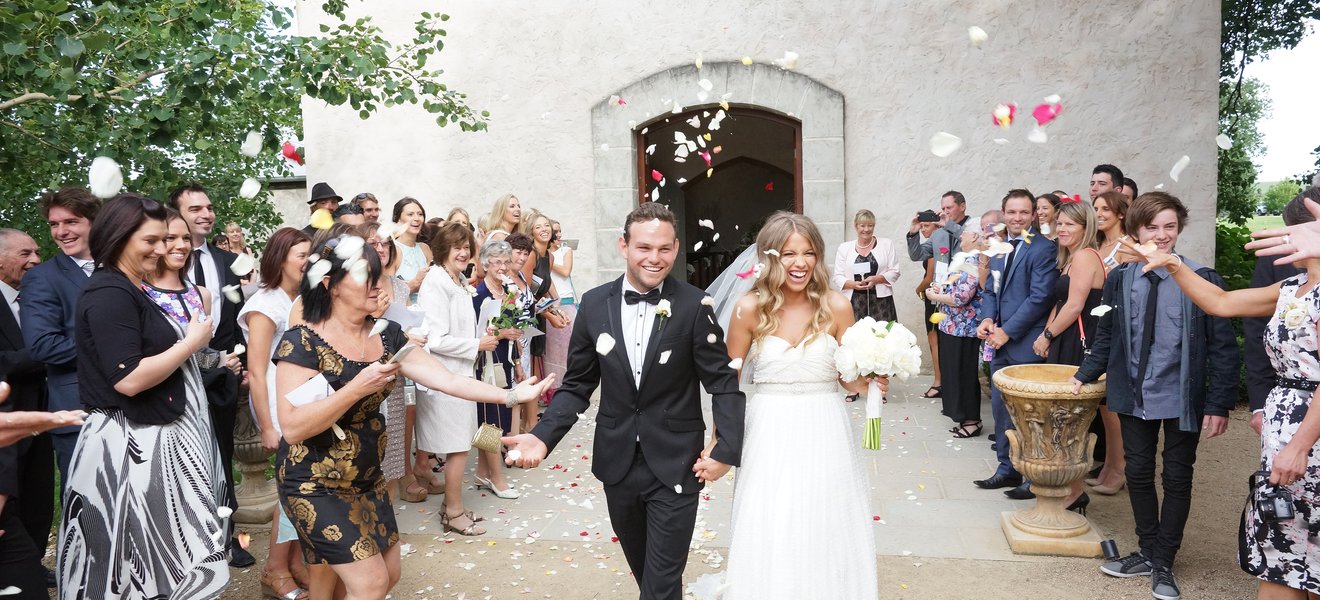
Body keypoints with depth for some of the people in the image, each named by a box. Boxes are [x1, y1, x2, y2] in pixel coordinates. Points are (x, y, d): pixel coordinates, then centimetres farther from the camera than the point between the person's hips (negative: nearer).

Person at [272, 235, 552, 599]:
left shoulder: (386, 336, -1)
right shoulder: (302, 343, -19)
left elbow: (445, 379, -8)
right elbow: (292, 428, -25)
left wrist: (510, 395, -17)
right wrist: (356, 388, -31)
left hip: (366, 479, 7)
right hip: (316, 485, -7)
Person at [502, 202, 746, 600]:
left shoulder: (693, 305, -11)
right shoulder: (594, 304, -3)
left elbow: (723, 382, -7)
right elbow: (577, 385, 2)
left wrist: (727, 447, -18)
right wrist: (543, 436, -11)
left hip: (676, 465, -3)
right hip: (617, 463, 4)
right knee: (641, 567, 23)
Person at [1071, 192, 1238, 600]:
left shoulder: (1201, 280, -10)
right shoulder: (1119, 279, -1)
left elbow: (1223, 347, -9)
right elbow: (1106, 338, 8)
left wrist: (1219, 403, -12)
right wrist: (1084, 376, 3)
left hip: (1182, 398, -3)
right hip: (1134, 396, 3)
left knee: (1177, 479, 9)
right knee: (1138, 474, 12)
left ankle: (1163, 564, 23)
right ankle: (1148, 553, 30)